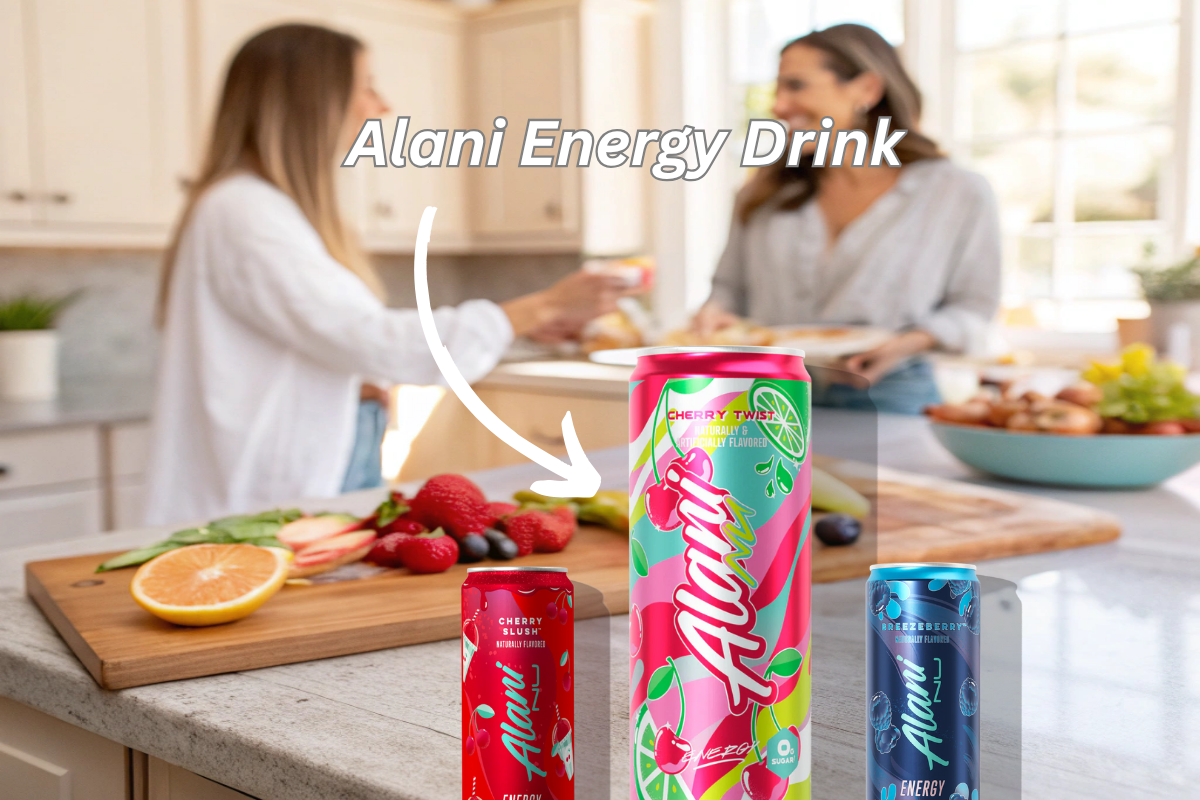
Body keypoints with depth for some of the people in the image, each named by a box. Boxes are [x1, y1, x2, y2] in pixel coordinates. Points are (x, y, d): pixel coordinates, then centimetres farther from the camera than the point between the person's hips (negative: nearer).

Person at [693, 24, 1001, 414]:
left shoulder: (958, 193, 5)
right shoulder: (766, 191, 14)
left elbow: (973, 307, 9)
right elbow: (731, 286, 23)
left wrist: (912, 342, -9)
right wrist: (715, 315, 1)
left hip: (886, 400, -2)